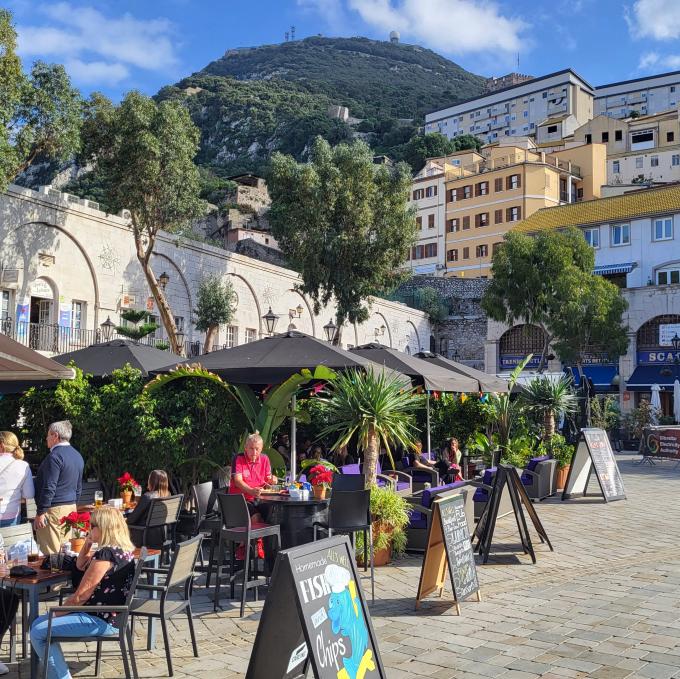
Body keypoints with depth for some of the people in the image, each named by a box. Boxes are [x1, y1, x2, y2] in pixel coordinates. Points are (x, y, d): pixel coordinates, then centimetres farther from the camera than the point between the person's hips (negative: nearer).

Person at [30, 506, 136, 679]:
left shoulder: (106, 554, -22)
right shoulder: (121, 550, 10)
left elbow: (80, 596, -19)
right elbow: (80, 566, 25)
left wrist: (58, 612, -4)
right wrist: (87, 544, 9)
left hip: (101, 620, -11)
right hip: (109, 615, 11)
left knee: (38, 633, -8)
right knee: (38, 623, 16)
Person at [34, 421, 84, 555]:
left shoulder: (55, 456, -15)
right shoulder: (77, 456, 13)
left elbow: (49, 487, -19)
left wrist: (40, 513, -16)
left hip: (54, 509, -9)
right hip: (71, 508, 9)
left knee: (51, 552, -5)